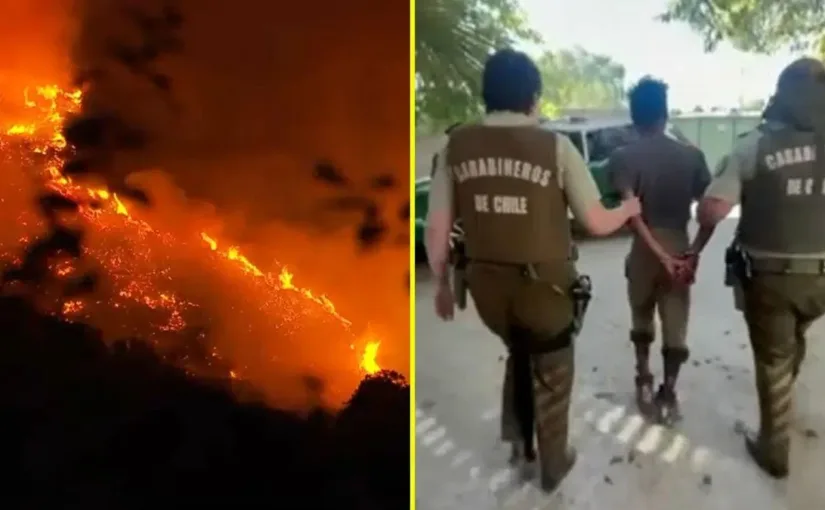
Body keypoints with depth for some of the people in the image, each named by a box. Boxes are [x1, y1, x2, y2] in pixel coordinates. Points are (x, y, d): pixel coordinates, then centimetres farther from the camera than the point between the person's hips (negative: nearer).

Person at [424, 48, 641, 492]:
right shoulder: (554, 146, -11)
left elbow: (436, 230, -4)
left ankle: (518, 438, 35)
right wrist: (628, 209, 15)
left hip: (486, 285, 3)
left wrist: (442, 284, 10)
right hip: (544, 284, -2)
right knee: (551, 376, 21)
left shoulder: (457, 145, -4)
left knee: (520, 353, 33)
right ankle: (553, 465, 40)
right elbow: (597, 223, -6)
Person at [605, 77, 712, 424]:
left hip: (643, 252, -1)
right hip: (680, 250, 1)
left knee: (642, 318, 21)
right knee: (675, 327, 9)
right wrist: (695, 251, -3)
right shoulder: (691, 155, -2)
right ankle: (668, 396, 13)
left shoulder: (623, 157, -9)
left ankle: (644, 382, 27)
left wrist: (659, 253, -17)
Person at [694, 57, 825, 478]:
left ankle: (774, 451, 23)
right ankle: (784, 392, 56)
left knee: (772, 361, 12)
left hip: (769, 274, -3)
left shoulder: (755, 145, -12)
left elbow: (710, 212, -20)